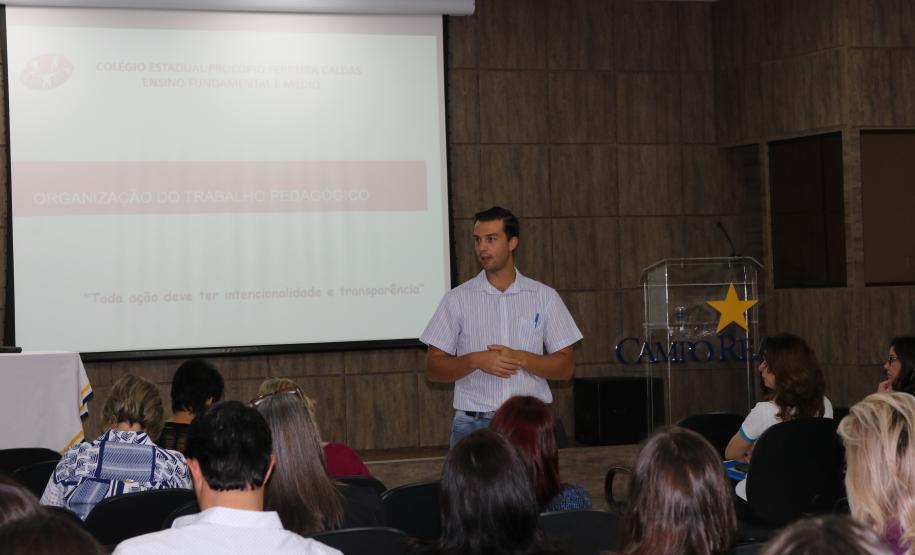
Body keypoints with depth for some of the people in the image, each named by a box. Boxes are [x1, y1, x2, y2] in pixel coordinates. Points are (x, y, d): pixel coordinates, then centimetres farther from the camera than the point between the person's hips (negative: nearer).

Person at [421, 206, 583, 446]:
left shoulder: (545, 297, 7)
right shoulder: (458, 299, 5)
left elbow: (566, 367, 5)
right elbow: (433, 368, 3)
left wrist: (521, 359, -11)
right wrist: (476, 360, -14)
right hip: (473, 424, 0)